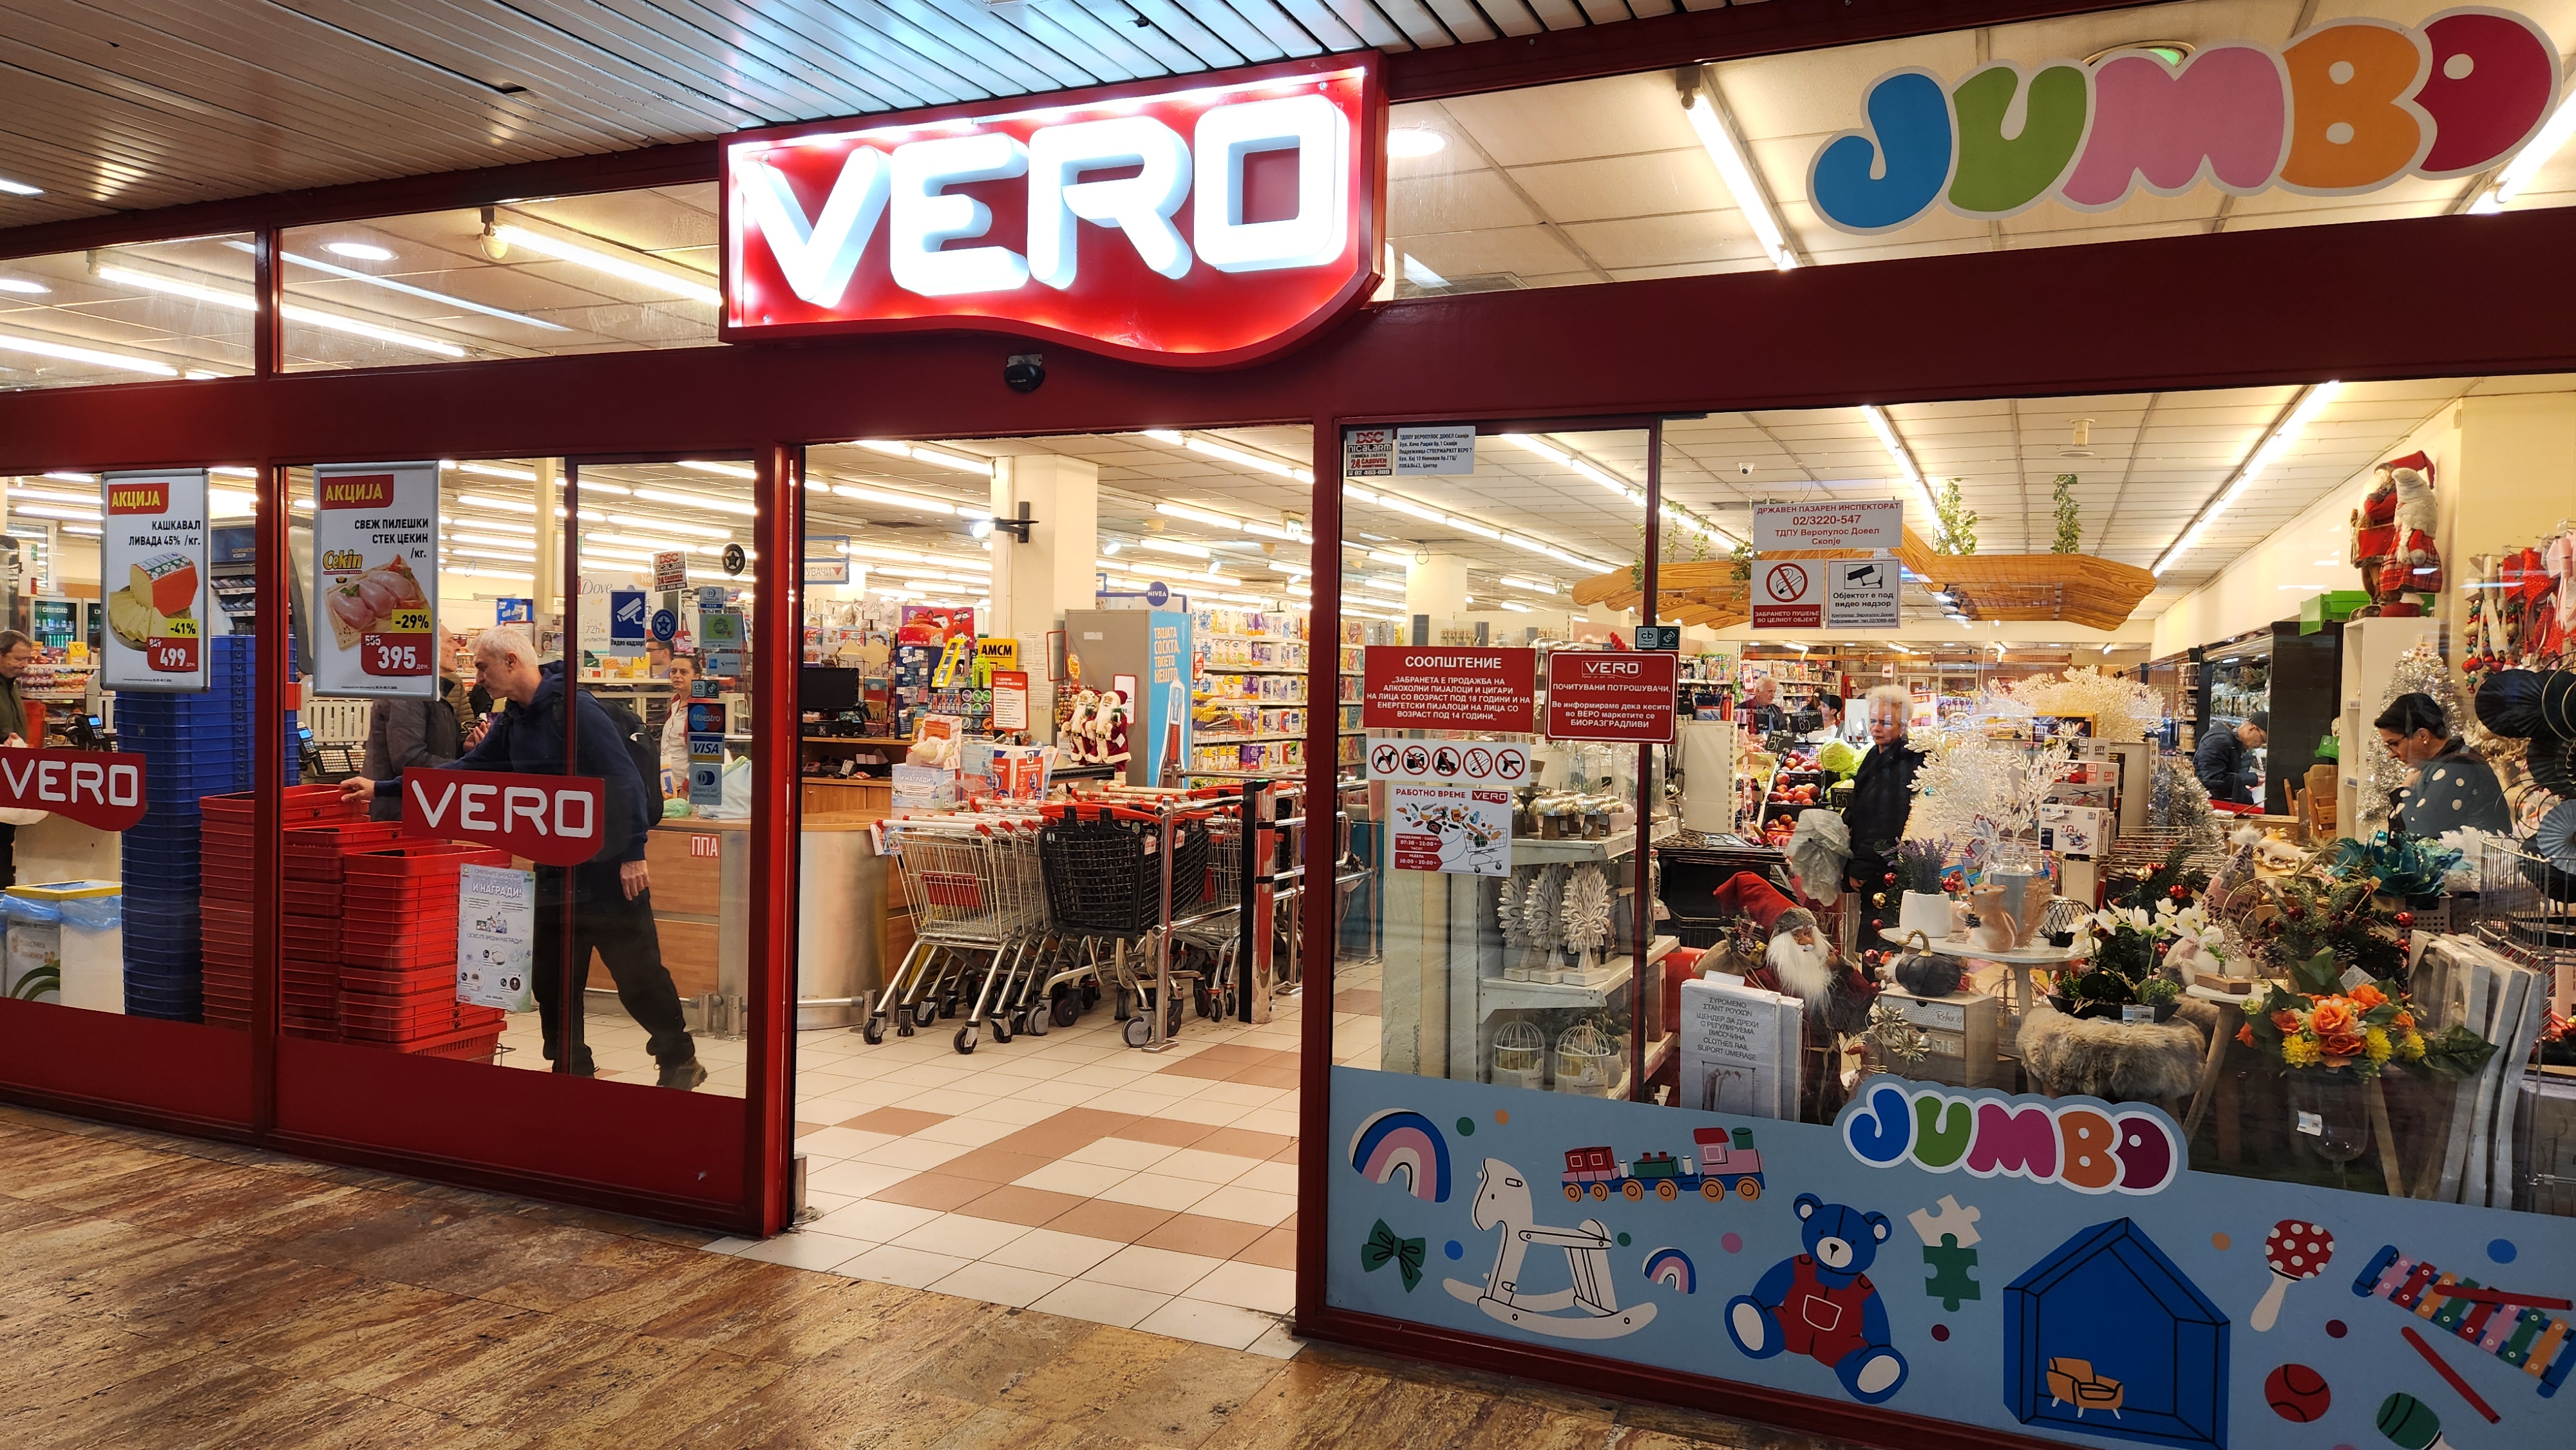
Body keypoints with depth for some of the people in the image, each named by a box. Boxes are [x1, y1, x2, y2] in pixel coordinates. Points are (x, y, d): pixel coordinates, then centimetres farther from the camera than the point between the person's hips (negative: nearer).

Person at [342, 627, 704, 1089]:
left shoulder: (574, 709, -17)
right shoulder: (512, 723, 10)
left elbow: (624, 780, -20)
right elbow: (465, 771, 18)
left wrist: (633, 854, -22)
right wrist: (382, 788, 14)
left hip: (609, 867, -8)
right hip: (555, 870, 8)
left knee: (638, 973, -1)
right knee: (551, 979, 11)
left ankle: (680, 1060, 14)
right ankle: (572, 1068, 23)